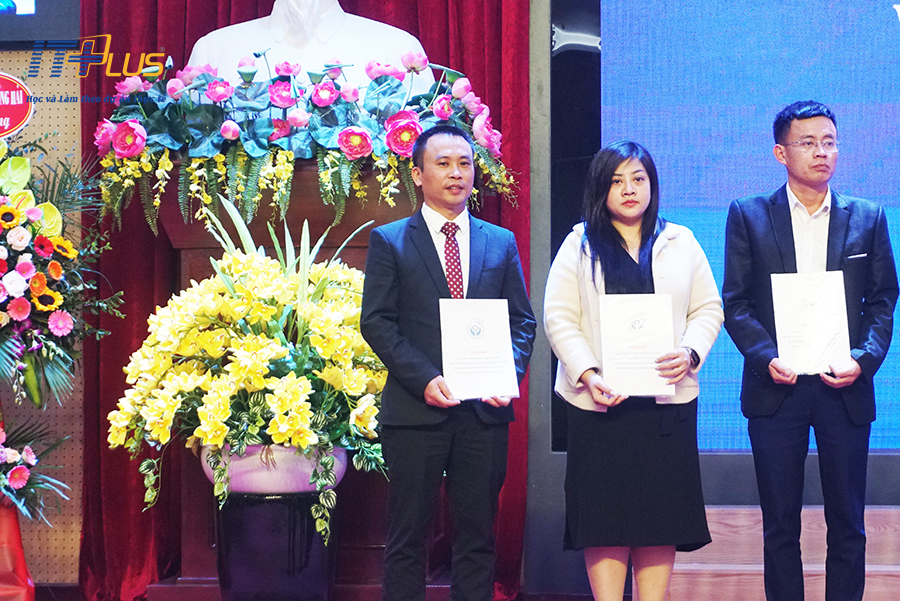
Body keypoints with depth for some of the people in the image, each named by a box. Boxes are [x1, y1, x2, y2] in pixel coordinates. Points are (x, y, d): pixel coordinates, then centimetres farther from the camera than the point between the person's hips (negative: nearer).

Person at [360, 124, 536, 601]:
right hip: (415, 412, -2)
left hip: (485, 412, 3)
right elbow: (376, 322, -3)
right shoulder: (388, 241, 4)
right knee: (406, 539, 3)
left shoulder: (501, 242, 13)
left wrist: (509, 374, -7)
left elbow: (522, 321, 12)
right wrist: (425, 380, -15)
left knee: (477, 538, 7)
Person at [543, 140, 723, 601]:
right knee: (604, 512, -2)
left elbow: (708, 308, 10)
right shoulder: (579, 245, 6)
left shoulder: (681, 242, 13)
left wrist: (690, 353, -9)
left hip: (668, 400, 2)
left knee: (662, 510, 2)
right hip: (600, 402, -2)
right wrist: (588, 374, -13)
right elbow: (559, 318, -1)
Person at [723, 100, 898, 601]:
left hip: (845, 388, 1)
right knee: (780, 524, 5)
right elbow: (735, 301, 1)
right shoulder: (749, 216, 5)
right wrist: (766, 357, -14)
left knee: (848, 524, 5)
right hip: (776, 387, -1)